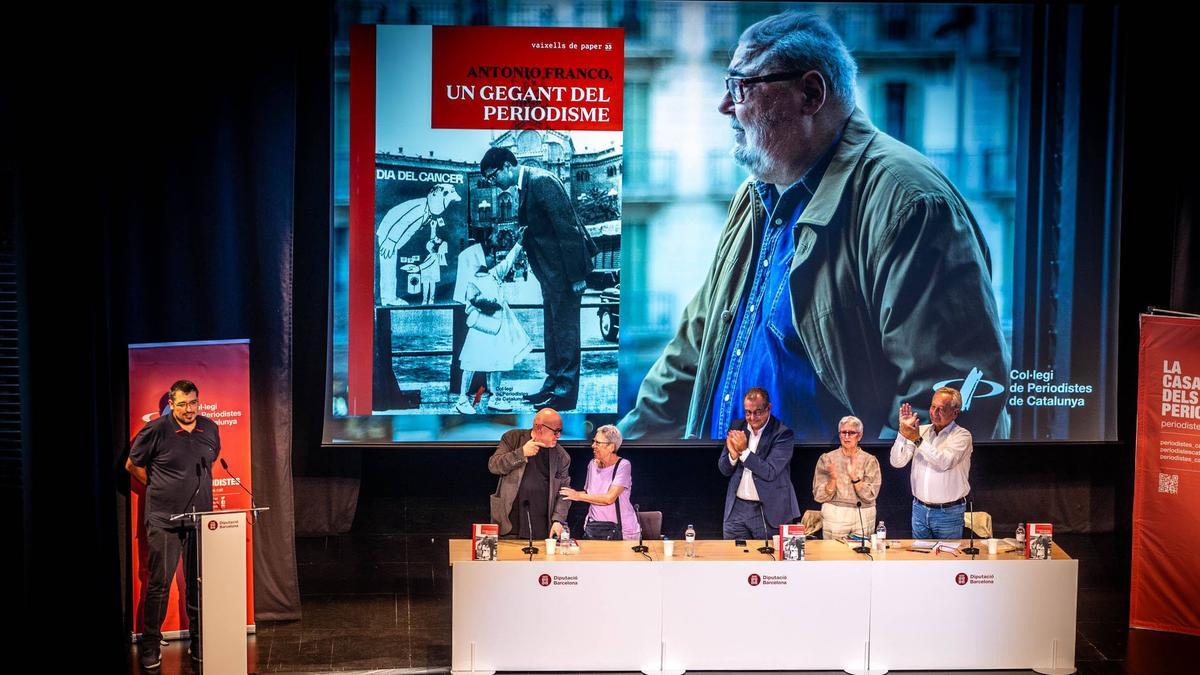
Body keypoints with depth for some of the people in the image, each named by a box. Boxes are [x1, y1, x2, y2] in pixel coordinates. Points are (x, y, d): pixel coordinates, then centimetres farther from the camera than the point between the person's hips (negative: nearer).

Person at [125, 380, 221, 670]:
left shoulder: (210, 429, 7)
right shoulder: (156, 430, -8)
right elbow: (132, 464, 3)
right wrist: (158, 486, 5)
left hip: (200, 518, 4)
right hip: (164, 519, -4)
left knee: (199, 584, 8)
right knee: (158, 584, -2)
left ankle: (199, 643, 18)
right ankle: (150, 646, 10)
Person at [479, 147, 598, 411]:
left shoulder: (541, 181, -19)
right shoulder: (525, 185, 9)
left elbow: (567, 227, -22)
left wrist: (576, 275, -21)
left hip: (565, 269, -10)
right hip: (550, 270, 10)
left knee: (565, 328, -2)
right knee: (552, 328, 16)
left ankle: (566, 392, 5)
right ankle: (553, 382, 26)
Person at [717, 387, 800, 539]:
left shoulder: (783, 434, -11)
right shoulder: (737, 428, 4)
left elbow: (770, 472, -19)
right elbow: (724, 469, 6)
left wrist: (744, 451, -20)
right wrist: (733, 454, -15)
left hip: (768, 512, -4)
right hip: (737, 508, 4)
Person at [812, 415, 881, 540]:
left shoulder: (869, 460, 2)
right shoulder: (827, 459, 2)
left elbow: (870, 496, -7)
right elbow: (819, 496, -2)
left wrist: (854, 477, -20)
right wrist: (832, 480, -18)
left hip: (862, 519, 0)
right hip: (834, 516, 0)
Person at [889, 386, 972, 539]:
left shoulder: (962, 435, -7)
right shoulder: (921, 431, 5)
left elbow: (944, 462, -25)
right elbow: (897, 462, -3)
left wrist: (918, 440, -27)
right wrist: (903, 431, -14)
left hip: (948, 513, -4)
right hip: (920, 509, 4)